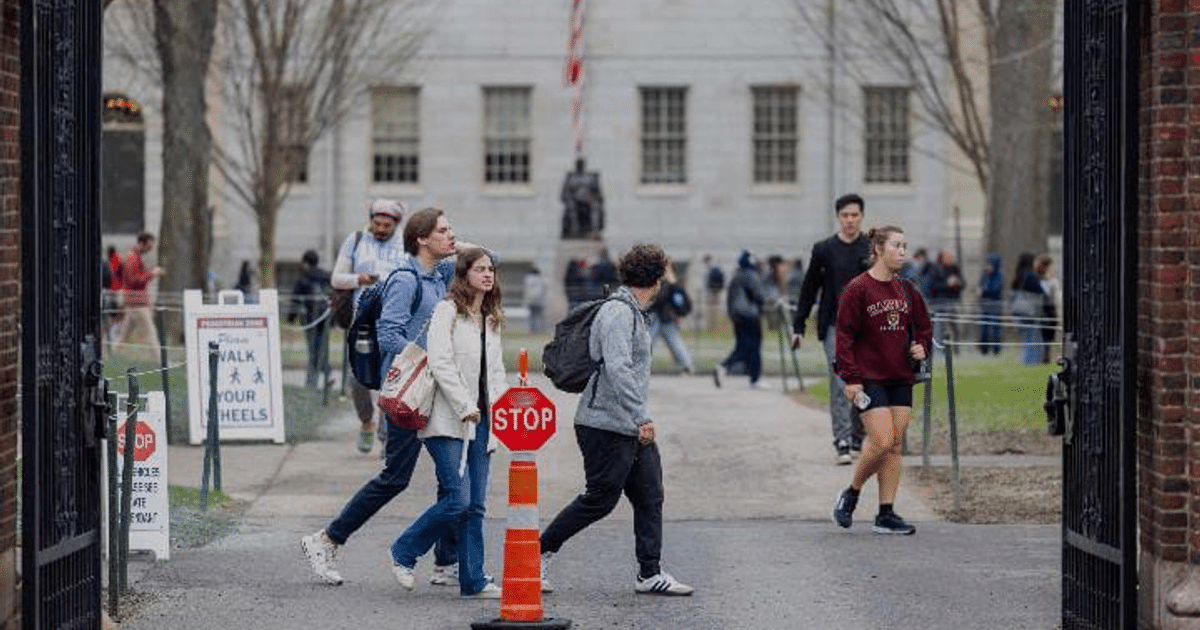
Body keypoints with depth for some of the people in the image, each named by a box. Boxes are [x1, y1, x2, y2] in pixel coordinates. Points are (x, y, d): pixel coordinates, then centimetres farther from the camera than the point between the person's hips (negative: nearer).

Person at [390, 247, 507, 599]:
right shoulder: (448, 311, -5)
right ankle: (403, 554, 5)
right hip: (448, 422, -7)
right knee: (458, 500, -14)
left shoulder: (491, 320, 19)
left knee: (476, 506, 5)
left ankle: (473, 581, 8)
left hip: (480, 421, 7)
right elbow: (440, 362, -14)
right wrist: (464, 407, -18)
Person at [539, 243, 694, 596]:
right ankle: (540, 552, 9)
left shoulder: (633, 313, 17)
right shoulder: (618, 313, -16)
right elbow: (617, 369, -26)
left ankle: (650, 574, 8)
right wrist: (642, 418, -28)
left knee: (650, 497, 6)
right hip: (606, 425, -10)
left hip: (631, 427, 10)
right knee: (599, 500, -4)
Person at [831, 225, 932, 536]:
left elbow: (924, 326, 22)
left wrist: (921, 347, 0)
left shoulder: (907, 290, 10)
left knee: (896, 445, 3)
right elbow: (845, 335, -9)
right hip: (869, 379, -6)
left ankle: (886, 515, 6)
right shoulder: (857, 289, -7)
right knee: (882, 441, -14)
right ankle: (850, 495, 9)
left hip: (900, 377, 6)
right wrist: (850, 378, -14)